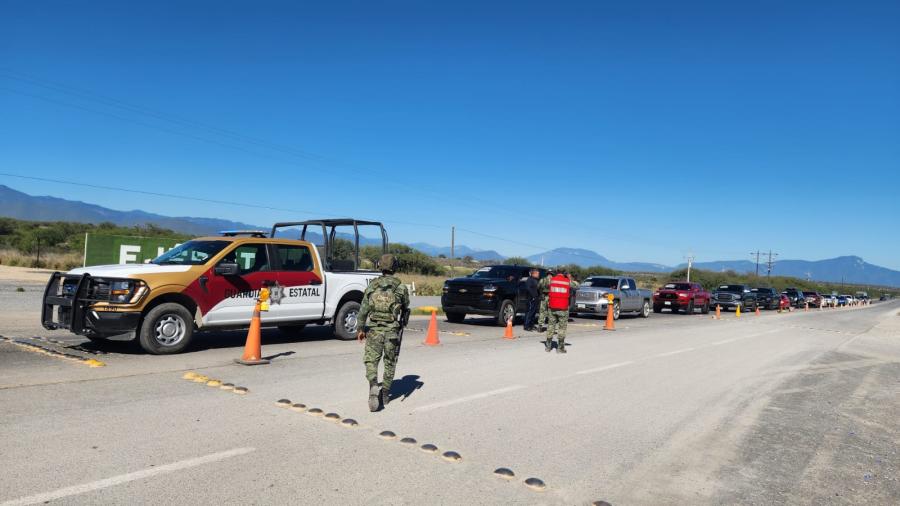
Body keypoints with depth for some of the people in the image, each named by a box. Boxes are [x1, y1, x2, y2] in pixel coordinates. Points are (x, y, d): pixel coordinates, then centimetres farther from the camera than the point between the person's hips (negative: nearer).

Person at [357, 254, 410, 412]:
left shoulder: (371, 286, -1)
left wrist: (360, 329, 8)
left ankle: (374, 386, -18)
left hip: (374, 329, 0)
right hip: (393, 330, 0)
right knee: (390, 362, 14)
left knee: (371, 360, 5)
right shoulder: (401, 287, -3)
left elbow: (363, 309, 0)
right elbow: (406, 308, 10)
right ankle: (385, 394, 21)